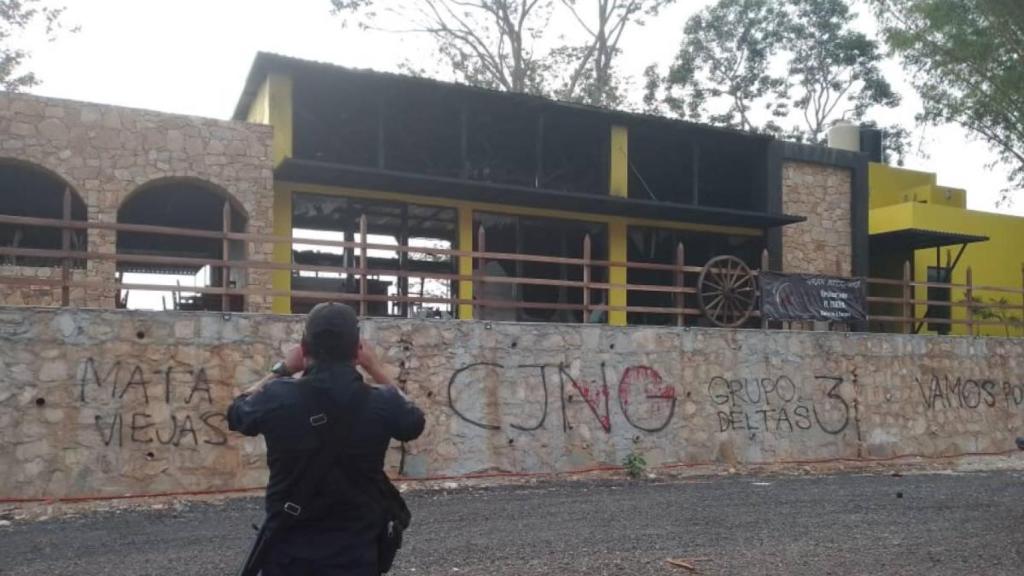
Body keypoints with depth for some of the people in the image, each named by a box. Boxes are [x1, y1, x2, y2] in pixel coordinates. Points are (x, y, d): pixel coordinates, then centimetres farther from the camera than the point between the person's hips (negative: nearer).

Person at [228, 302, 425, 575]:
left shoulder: (277, 398, -14)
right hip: (356, 554, 0)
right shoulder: (381, 403, -14)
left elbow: (236, 412, 10)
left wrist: (282, 369, 15)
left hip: (288, 553, 1)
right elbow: (413, 420, 11)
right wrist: (377, 369, 13)